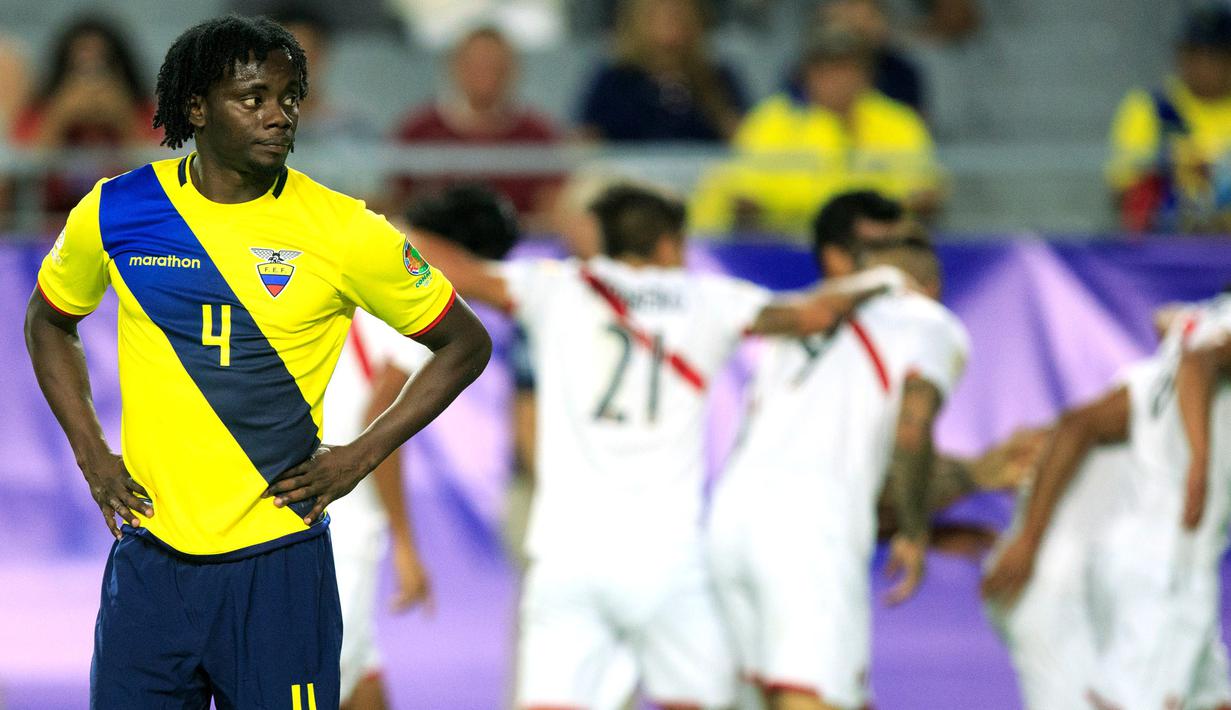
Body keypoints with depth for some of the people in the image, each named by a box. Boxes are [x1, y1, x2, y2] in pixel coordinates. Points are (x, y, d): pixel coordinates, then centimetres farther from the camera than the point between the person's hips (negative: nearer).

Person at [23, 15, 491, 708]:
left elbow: (466, 344, 6)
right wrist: (91, 453, 8)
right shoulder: (116, 211, 1)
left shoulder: (344, 230, -5)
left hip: (279, 565, -2)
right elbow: (49, 322, 20)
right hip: (149, 560, 2)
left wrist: (359, 458, -2)